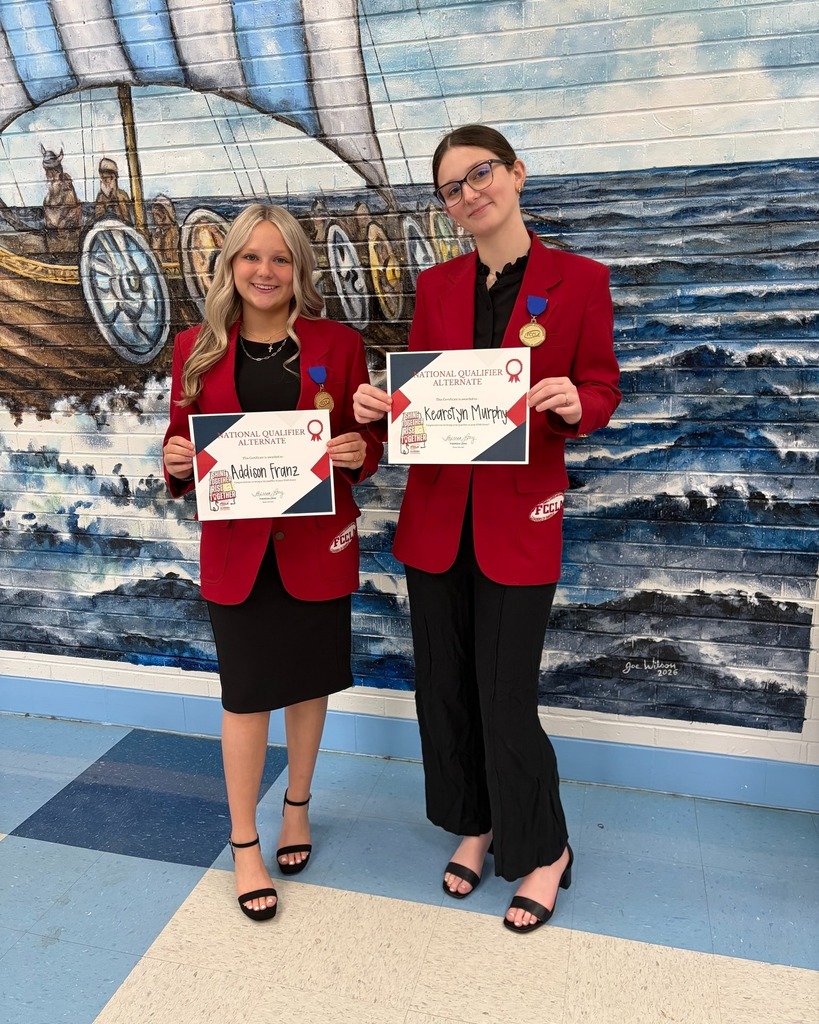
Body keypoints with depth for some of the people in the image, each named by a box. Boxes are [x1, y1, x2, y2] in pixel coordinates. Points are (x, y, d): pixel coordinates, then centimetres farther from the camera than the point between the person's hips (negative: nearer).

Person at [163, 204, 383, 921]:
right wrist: (177, 462, -14)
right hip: (236, 546, 0)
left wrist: (359, 453, -18)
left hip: (317, 542, 0)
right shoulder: (196, 349, 3)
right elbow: (181, 445, 8)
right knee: (246, 694, 7)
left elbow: (369, 441, 4)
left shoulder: (339, 344, 0)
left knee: (309, 682, 14)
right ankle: (244, 846, 28)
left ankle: (297, 806, 40)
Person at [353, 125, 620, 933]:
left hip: (519, 516, -4)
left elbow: (602, 391, 1)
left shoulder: (579, 281, -2)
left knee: (506, 697, 1)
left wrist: (573, 405, -21)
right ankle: (473, 826, 38)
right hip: (436, 512, 4)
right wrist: (379, 405, -9)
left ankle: (544, 852, 29)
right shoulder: (436, 285, 8)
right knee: (445, 684, 12)